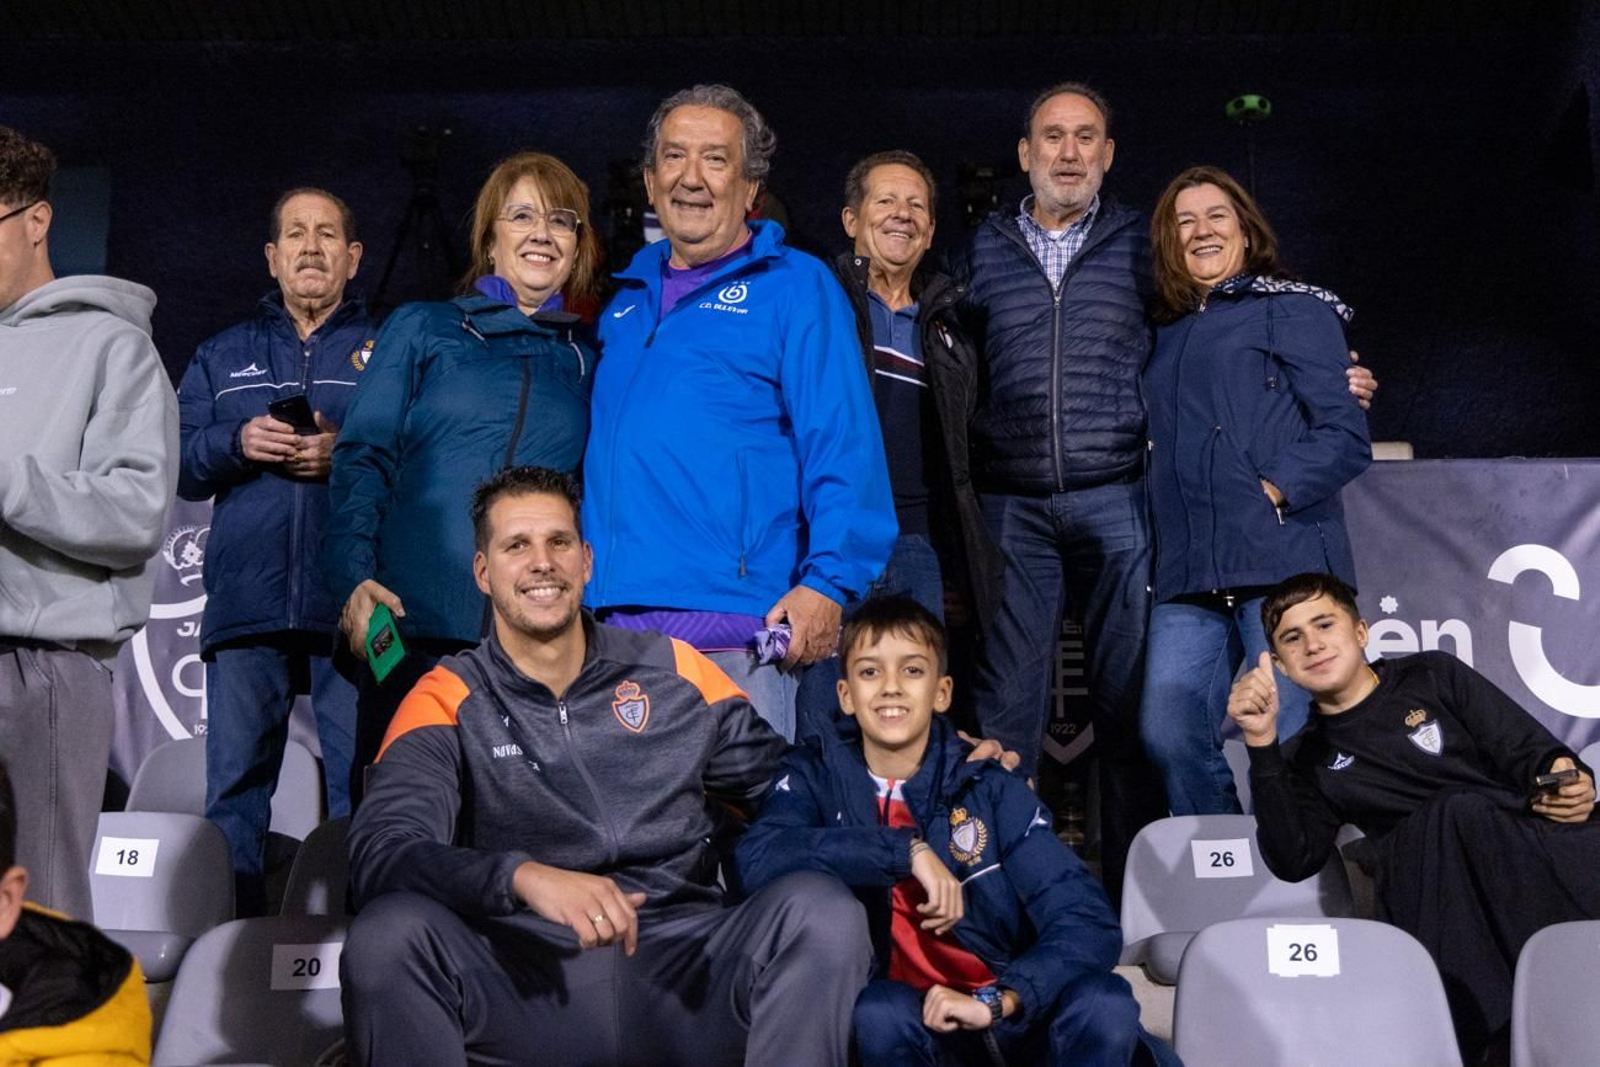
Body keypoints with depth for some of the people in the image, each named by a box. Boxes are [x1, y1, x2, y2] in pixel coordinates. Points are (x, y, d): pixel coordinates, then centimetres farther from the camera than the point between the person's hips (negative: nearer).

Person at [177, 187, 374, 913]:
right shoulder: (223, 355, 22)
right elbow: (177, 461, 11)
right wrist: (235, 443, -7)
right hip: (245, 604, 3)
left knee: (362, 784, -3)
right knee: (234, 783, 3)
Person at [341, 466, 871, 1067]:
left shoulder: (674, 672, 10)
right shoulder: (449, 701, 4)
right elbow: (380, 851, -12)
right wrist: (524, 876, -31)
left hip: (684, 970, 2)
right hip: (525, 984, -1)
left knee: (818, 911, -25)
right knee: (389, 932, -29)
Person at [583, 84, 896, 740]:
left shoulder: (795, 286, 2)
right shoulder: (627, 300, 19)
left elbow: (843, 447, -7)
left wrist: (828, 582, -17)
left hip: (740, 627, -5)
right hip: (615, 621, 6)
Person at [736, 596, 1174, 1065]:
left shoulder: (990, 787, -2)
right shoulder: (816, 776, -1)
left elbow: (1090, 922, -9)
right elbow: (757, 860, -23)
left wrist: (995, 999, -23)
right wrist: (907, 850, -25)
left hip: (1008, 1018, 1)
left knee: (1104, 1003, -27)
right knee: (878, 1011, -33)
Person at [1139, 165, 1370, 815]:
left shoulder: (1292, 309, 7)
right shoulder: (1167, 337, 24)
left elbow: (1345, 436, -2)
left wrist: (1273, 492, -14)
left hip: (1282, 564, -5)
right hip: (1189, 577, 5)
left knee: (1293, 748, -6)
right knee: (1169, 737, -5)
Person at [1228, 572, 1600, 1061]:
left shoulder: (1432, 676, 18)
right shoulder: (1308, 759, 18)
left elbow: (1530, 751, 10)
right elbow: (1294, 862, 2)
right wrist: (1262, 745, -5)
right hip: (1436, 883, 0)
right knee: (1459, 811, -34)